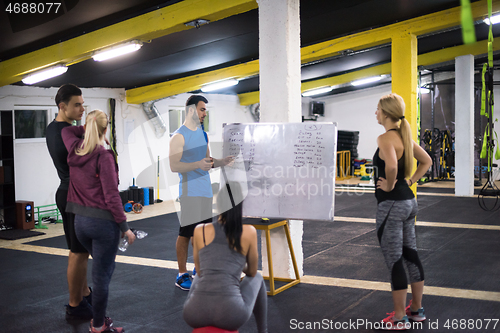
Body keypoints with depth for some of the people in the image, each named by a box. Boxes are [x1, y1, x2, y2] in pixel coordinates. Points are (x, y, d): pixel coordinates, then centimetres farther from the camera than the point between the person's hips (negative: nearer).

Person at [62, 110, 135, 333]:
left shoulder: (74, 150, 3)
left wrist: (86, 129, 21)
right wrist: (124, 226, -13)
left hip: (80, 221, 7)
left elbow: (67, 130, 27)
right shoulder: (104, 156, -15)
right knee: (102, 274, 4)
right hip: (103, 221, -7)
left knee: (102, 268, 25)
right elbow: (111, 196, -17)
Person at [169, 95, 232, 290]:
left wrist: (221, 162, 3)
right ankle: (182, 275, 7)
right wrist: (198, 164, -30)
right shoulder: (179, 136, -10)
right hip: (189, 192, -7)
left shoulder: (203, 134, 15)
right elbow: (174, 166, -17)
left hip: (205, 191, 8)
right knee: (185, 233, -1)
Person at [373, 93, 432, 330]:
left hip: (391, 204, -10)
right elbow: (426, 161, 19)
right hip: (408, 202, 10)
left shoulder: (386, 138, -17)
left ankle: (399, 319, 9)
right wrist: (409, 181, 11)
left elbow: (391, 165, -36)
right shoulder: (405, 136, 10)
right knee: (411, 255, 17)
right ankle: (416, 309, 29)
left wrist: (389, 185, -19)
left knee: (394, 261, 0)